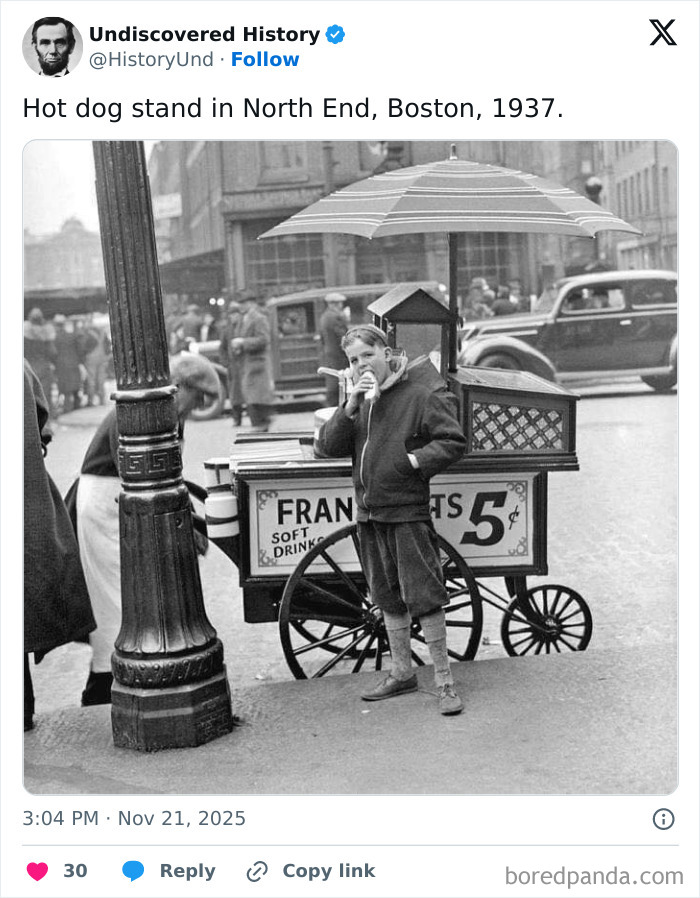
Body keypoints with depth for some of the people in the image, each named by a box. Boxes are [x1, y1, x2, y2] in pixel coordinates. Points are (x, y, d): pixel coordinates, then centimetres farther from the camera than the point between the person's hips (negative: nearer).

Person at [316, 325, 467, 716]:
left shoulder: (422, 394, -9)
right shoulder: (359, 398, 10)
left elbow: (454, 441, -11)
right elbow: (329, 445, 1)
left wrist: (415, 460, -20)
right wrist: (350, 408, -11)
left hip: (408, 511, -7)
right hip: (369, 511, 7)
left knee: (423, 595, -5)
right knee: (389, 597, 15)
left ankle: (444, 679, 6)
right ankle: (402, 673, 28)